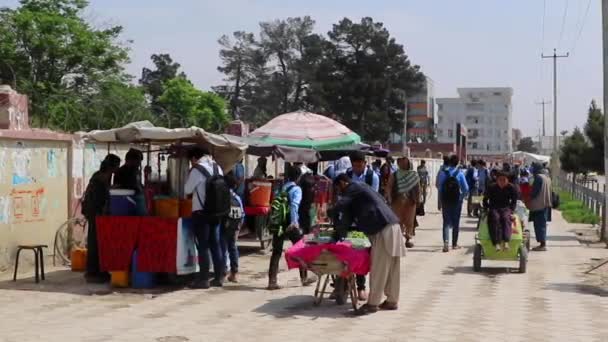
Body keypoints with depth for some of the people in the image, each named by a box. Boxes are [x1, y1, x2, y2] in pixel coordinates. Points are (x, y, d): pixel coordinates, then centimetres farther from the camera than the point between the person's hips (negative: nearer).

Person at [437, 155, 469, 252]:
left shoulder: (443, 172, -4)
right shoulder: (460, 173, -8)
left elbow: (439, 186, -4)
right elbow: (466, 188, -9)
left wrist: (440, 200, 3)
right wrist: (462, 196, 8)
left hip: (445, 200, 1)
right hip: (457, 200, -1)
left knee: (446, 222, 3)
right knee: (455, 222, 12)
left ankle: (446, 242, -17)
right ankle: (454, 244, 17)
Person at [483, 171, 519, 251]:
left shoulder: (511, 188, 5)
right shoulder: (491, 188, 2)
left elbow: (514, 201, 13)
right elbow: (485, 200, 13)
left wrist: (511, 211, -1)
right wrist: (487, 209, 1)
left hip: (506, 208, 1)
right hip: (493, 209, -1)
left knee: (506, 218, -35)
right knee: (495, 218, -35)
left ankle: (506, 241, -51)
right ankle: (497, 243, -48)